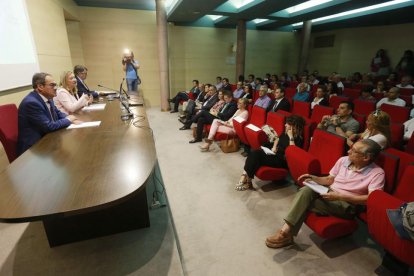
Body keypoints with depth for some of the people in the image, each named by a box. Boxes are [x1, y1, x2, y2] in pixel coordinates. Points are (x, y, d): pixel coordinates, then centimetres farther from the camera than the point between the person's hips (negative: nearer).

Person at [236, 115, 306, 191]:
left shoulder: (299, 139, -9)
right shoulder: (285, 133, 13)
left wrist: (291, 137, -21)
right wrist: (274, 147, 11)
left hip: (282, 160, -8)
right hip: (274, 153, 8)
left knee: (257, 157, -27)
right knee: (254, 153, -19)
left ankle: (247, 181, -21)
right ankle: (245, 178, -26)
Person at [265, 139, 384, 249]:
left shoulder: (377, 173, -12)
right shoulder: (343, 160, 2)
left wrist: (340, 196, -27)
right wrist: (312, 177, -7)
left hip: (346, 204, -5)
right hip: (329, 193, 5)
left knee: (303, 203, -27)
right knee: (306, 190, -29)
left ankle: (287, 233, -13)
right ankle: (286, 230, -32)